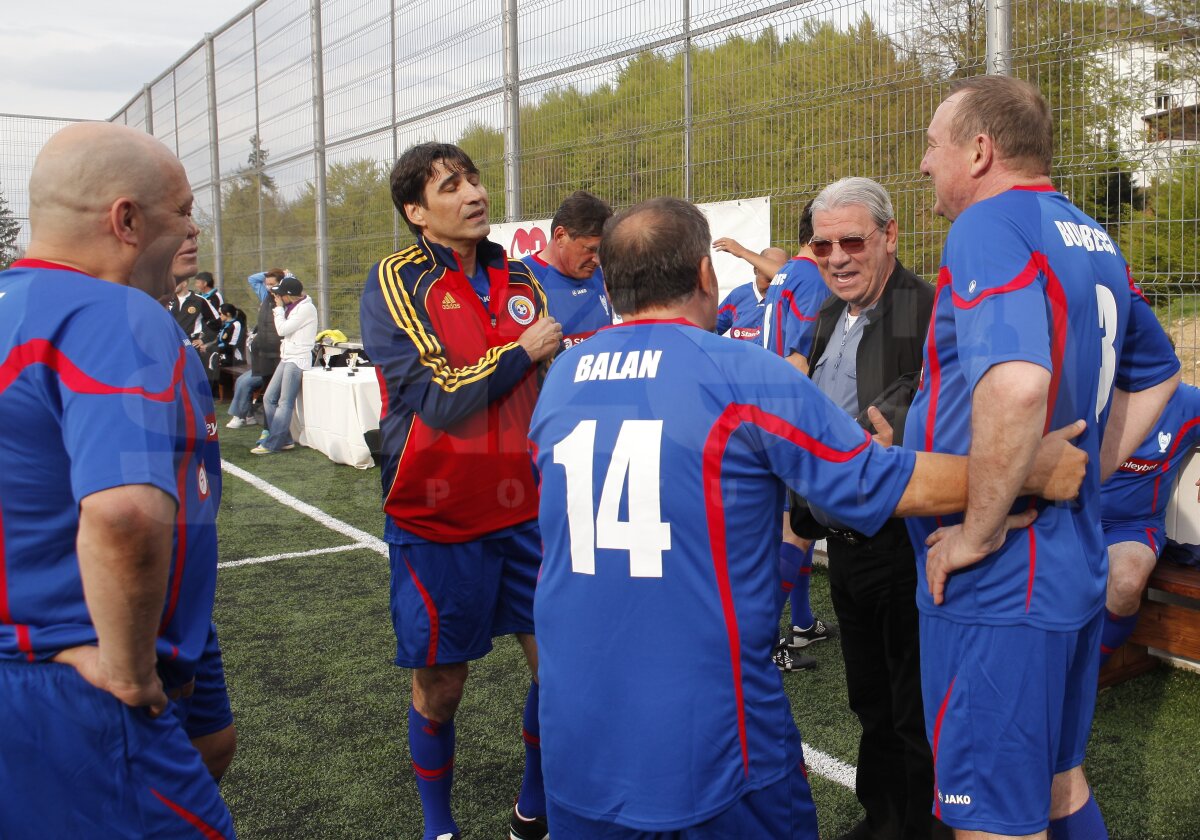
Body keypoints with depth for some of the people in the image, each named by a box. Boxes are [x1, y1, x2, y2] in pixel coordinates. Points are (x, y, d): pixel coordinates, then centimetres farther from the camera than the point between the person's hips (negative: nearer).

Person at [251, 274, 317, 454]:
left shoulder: (306, 308, -12)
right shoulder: (293, 307, 17)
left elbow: (282, 329, -13)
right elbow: (283, 330, 15)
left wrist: (279, 307, -2)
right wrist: (279, 308, 10)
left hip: (298, 360, -10)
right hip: (287, 358, 10)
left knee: (285, 403, -9)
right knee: (269, 398, 6)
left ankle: (270, 444, -9)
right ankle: (284, 440, 8)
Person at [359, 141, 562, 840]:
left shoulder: (519, 278, 7)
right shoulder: (396, 283, -9)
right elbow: (436, 399, -19)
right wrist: (522, 350, -12)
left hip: (527, 511, 5)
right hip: (438, 521, -4)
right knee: (440, 687, 9)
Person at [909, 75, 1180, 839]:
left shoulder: (988, 227, -17)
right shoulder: (1090, 239, 11)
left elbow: (1017, 382, -35)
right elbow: (1157, 374, 24)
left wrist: (978, 530, -23)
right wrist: (1084, 477, 17)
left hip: (998, 583, -9)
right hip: (1076, 567, 9)